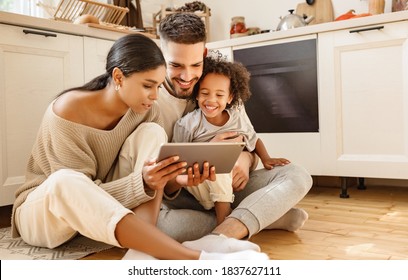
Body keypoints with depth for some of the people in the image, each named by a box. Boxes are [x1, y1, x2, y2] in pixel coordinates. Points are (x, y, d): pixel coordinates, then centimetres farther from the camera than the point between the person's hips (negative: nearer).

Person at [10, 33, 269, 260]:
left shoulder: (147, 111, -10)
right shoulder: (68, 111, -26)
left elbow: (157, 180, -10)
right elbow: (80, 189, -26)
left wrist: (174, 177, -34)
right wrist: (142, 182, -41)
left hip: (105, 206, 4)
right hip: (41, 212, -4)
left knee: (151, 133, -19)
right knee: (65, 182, -43)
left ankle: (141, 249, -35)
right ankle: (197, 258, -50)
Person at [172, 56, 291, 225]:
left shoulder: (239, 119, 2)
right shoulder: (187, 124, -7)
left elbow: (254, 141, 18)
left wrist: (265, 159, 1)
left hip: (234, 182, 4)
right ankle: (224, 220, -25)